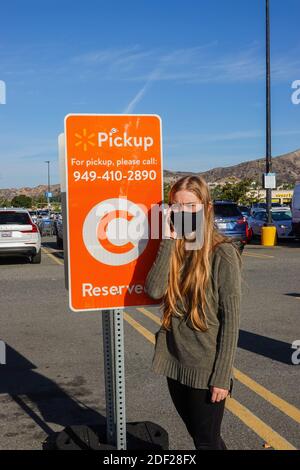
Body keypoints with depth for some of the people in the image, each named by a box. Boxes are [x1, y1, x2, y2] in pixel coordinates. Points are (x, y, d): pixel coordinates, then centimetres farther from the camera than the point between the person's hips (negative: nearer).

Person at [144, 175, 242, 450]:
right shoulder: (172, 249, 3)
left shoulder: (222, 253, -13)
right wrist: (168, 241, -18)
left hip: (205, 368, -6)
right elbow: (154, 290, -14)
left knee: (207, 442, 8)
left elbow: (231, 319, -13)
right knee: (197, 436, 21)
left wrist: (222, 376, -15)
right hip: (174, 362, 6)